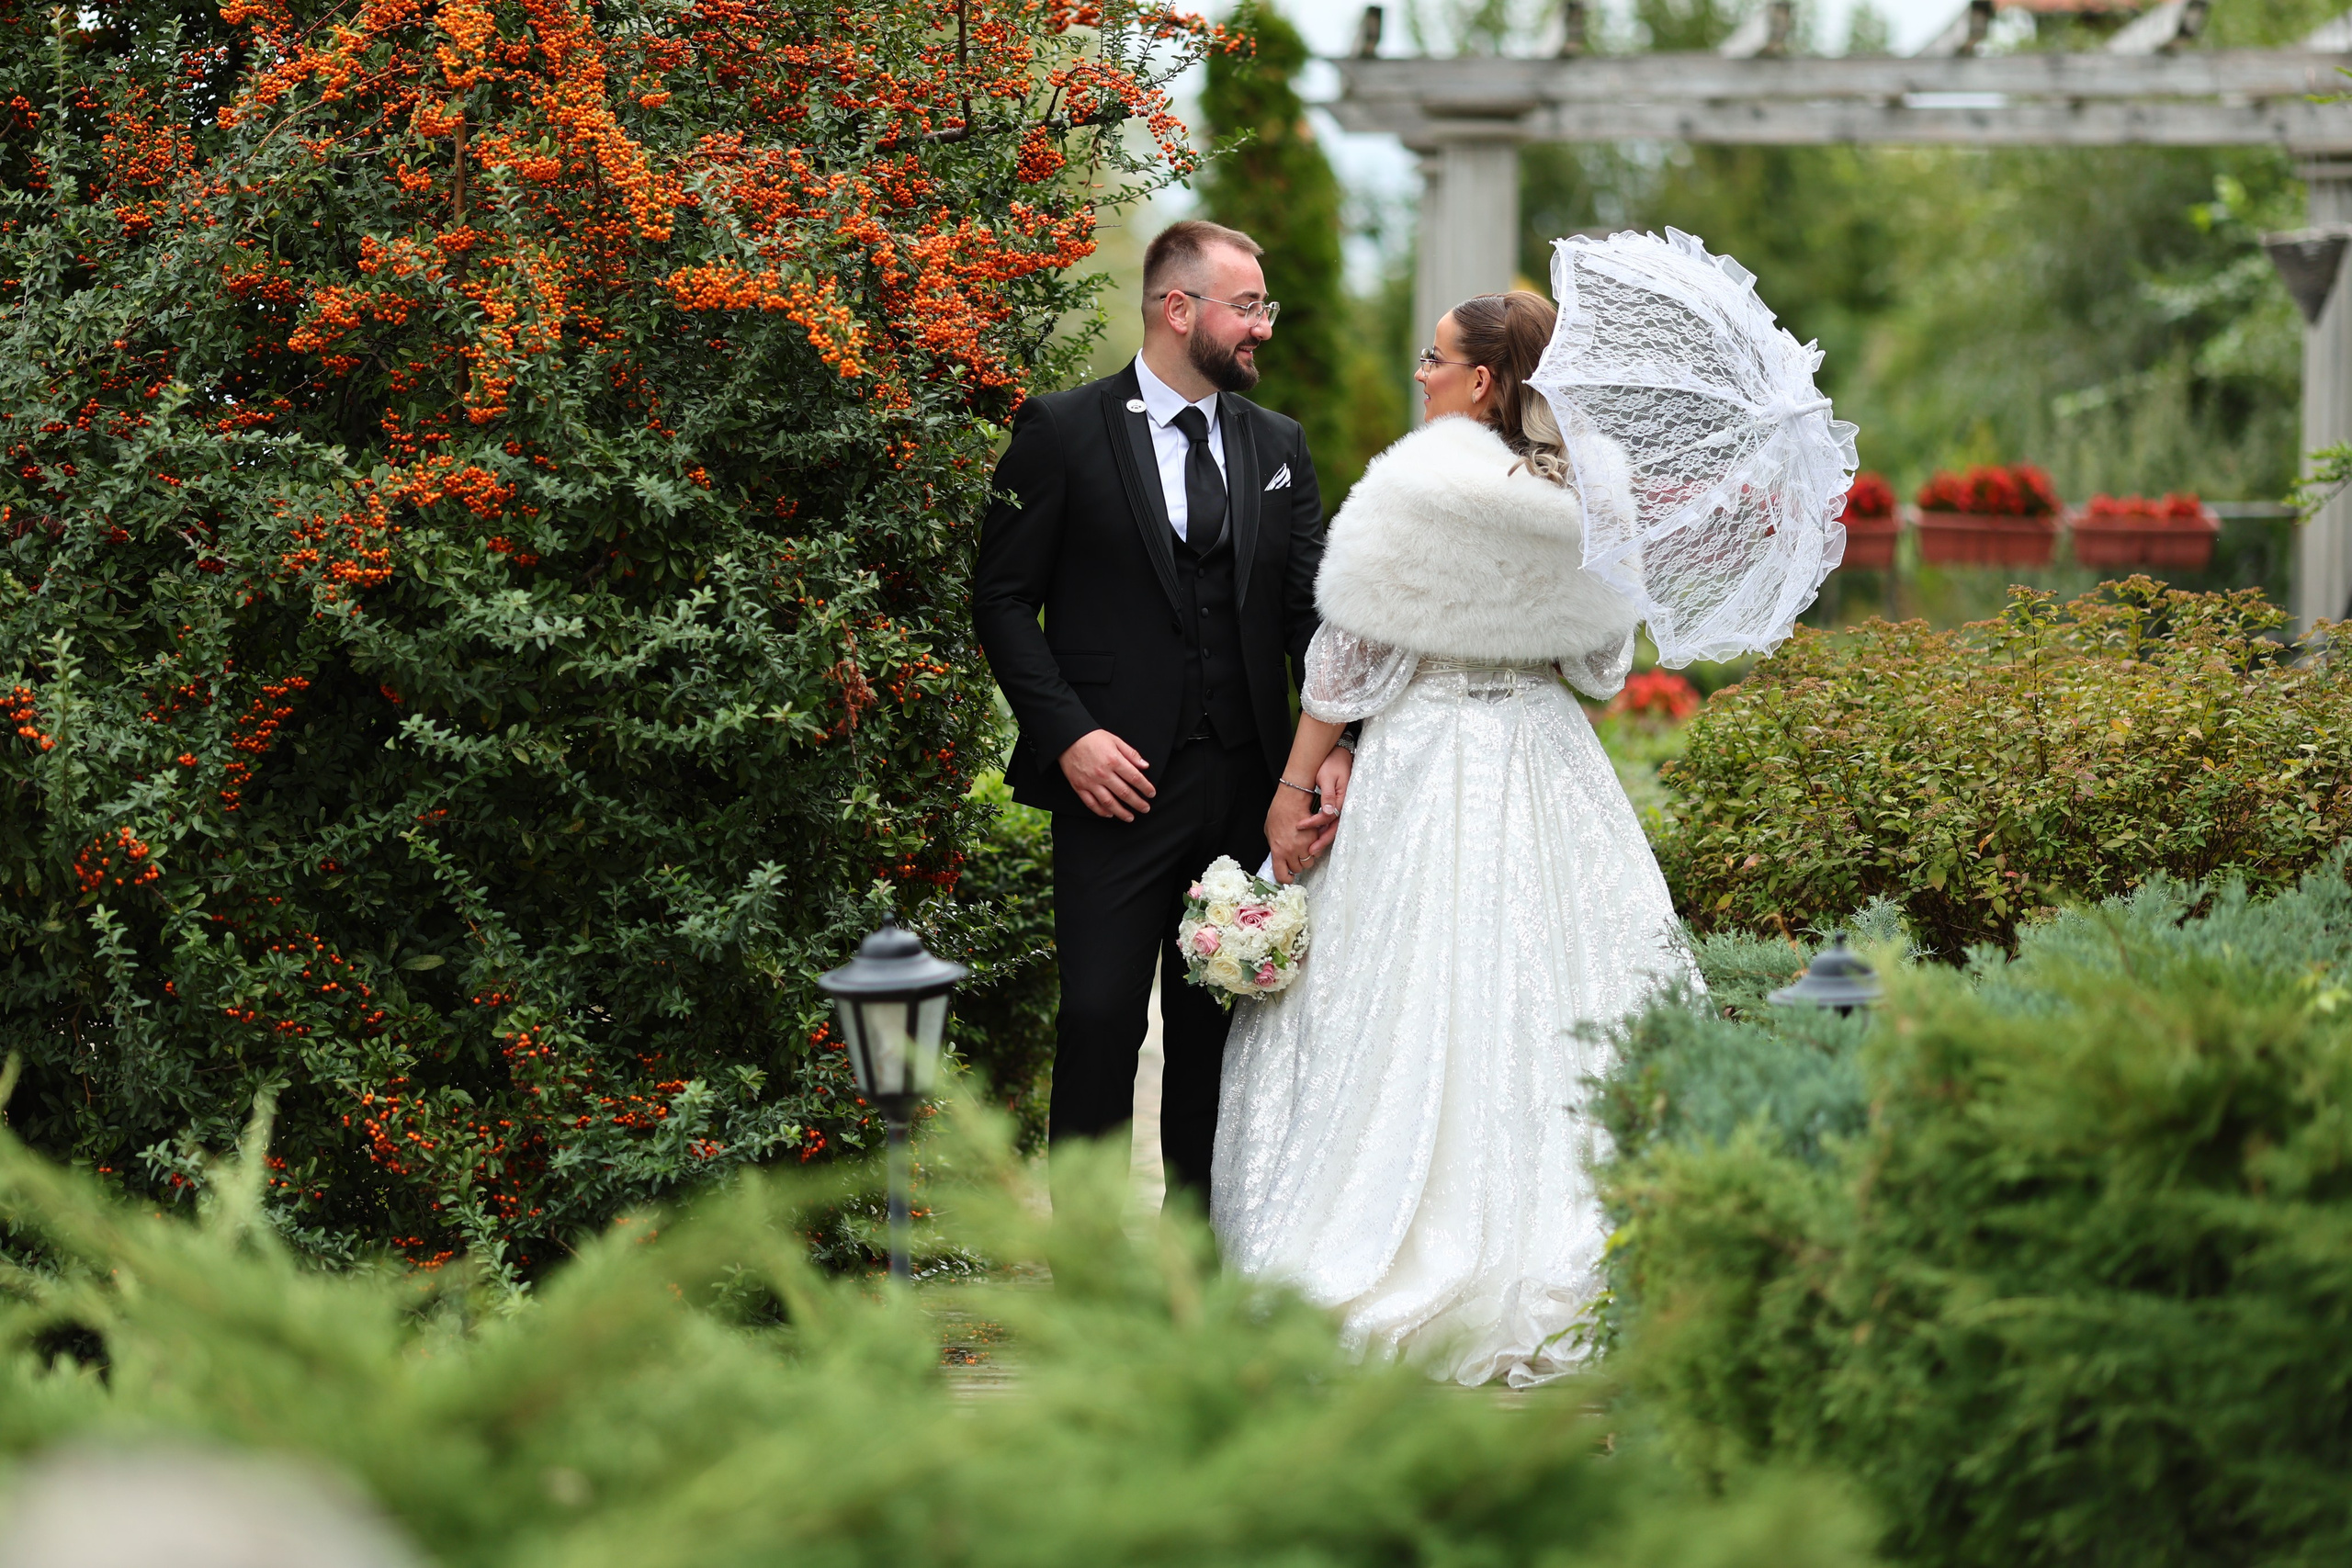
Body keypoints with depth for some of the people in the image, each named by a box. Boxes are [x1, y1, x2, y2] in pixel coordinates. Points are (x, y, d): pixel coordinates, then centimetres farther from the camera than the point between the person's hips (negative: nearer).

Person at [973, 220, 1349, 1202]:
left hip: (1246, 787, 4)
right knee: (1101, 1015, -7)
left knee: (1218, 1018, 9)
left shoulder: (1278, 447, 12)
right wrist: (1068, 734, -13)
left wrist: (1337, 741, -9)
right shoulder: (1064, 431, -1)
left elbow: (1311, 606, 7)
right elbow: (1003, 598, -2)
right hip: (1118, 779, -4)